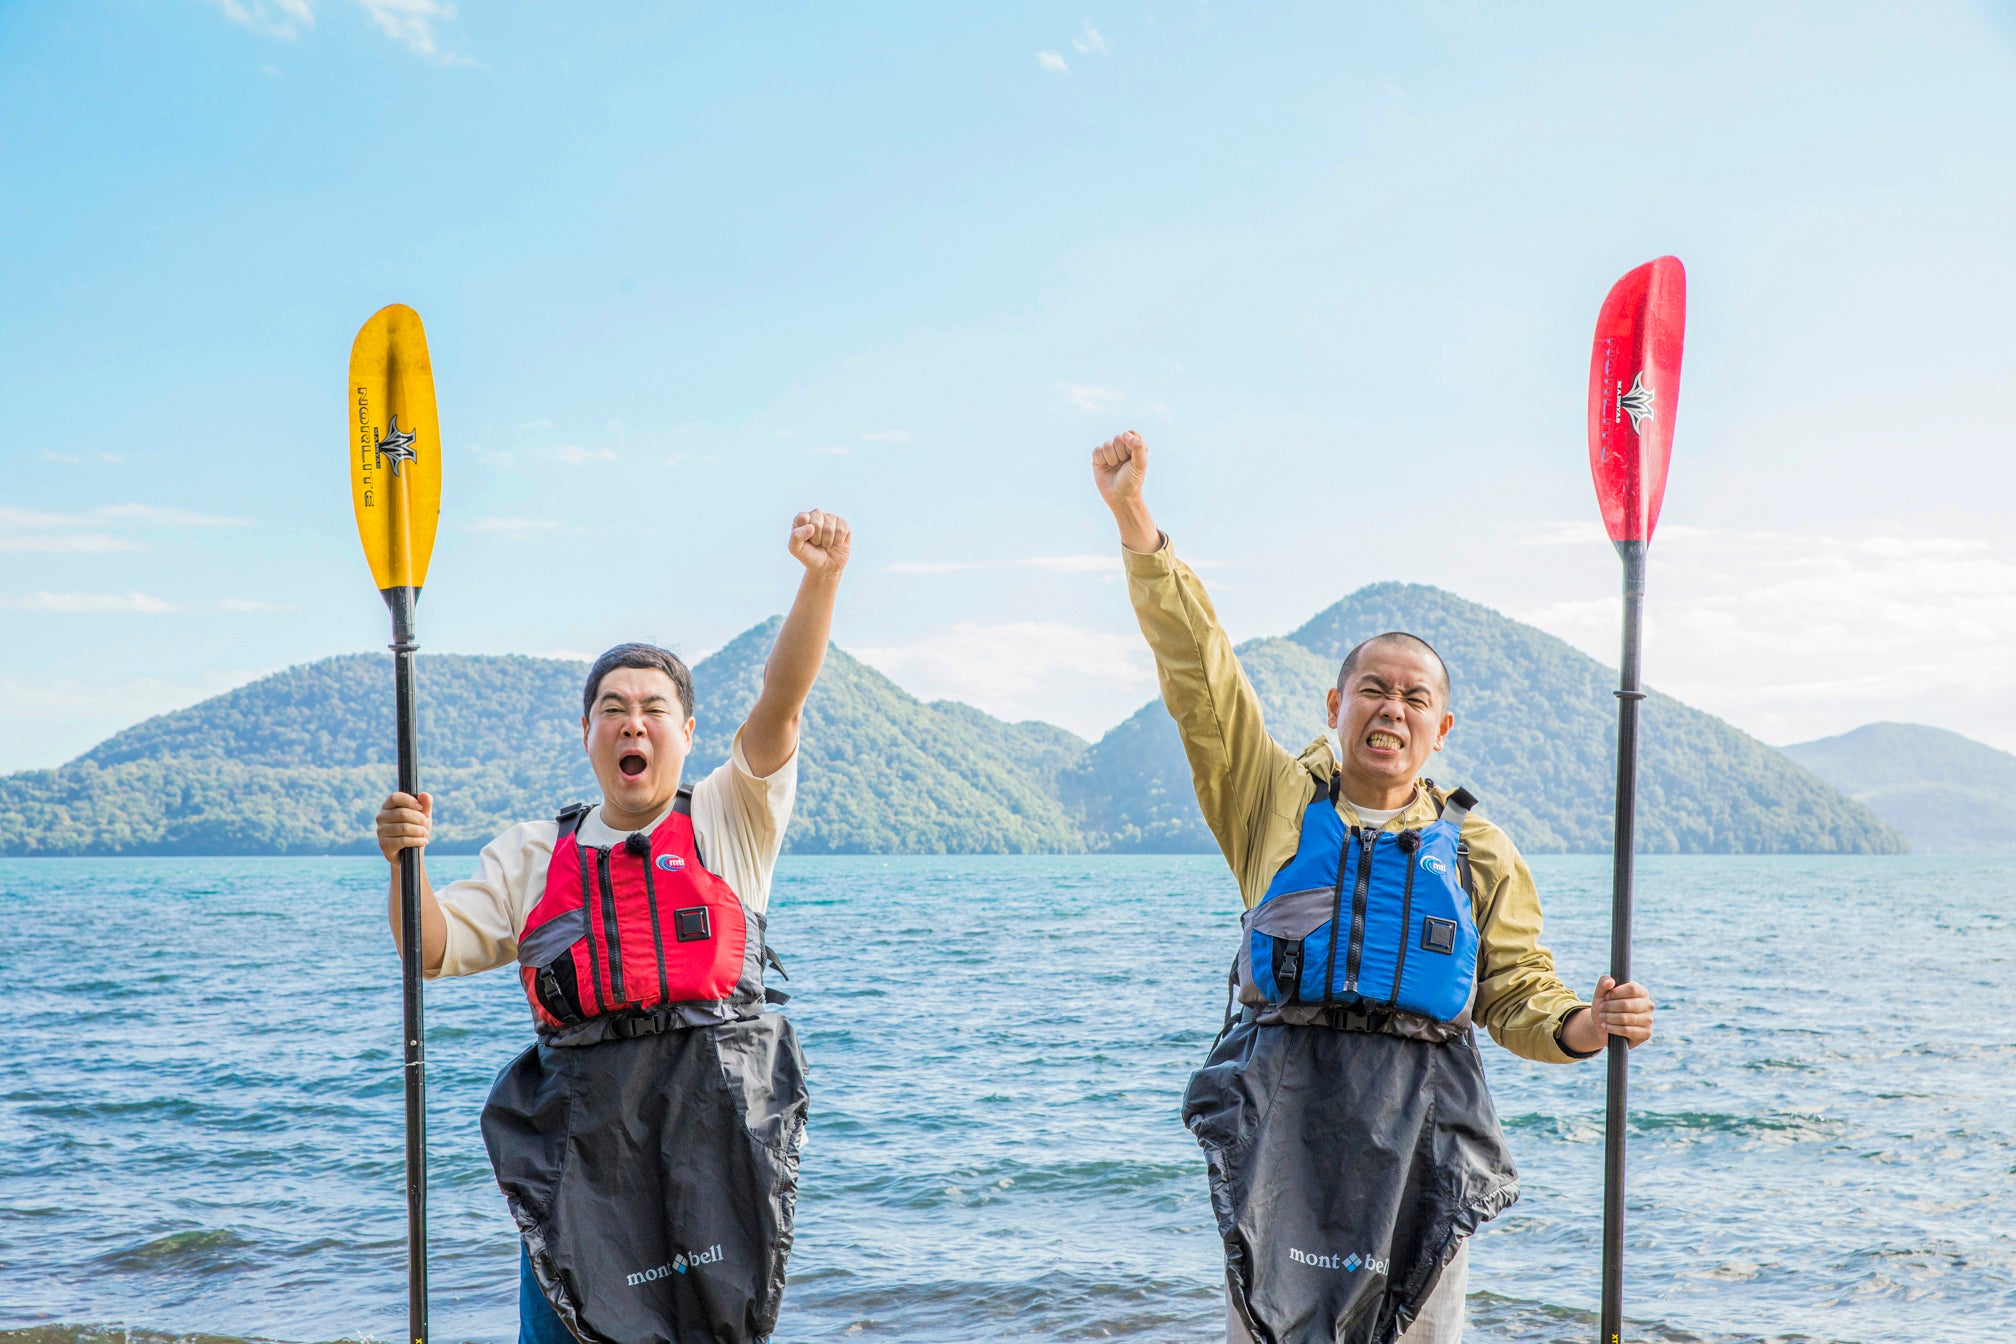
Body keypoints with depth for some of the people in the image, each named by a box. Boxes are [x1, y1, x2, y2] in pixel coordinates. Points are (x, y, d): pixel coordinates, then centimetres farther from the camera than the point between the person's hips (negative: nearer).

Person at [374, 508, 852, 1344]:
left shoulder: (727, 823, 9)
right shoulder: (532, 855, 16)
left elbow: (781, 704, -4)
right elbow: (434, 950, 10)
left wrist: (820, 579, -17)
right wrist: (405, 862, -9)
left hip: (721, 1126, -1)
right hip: (582, 1137, 2)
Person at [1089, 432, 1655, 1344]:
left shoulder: (1478, 852, 12)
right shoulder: (1276, 800, 8)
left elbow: (1517, 991, 11)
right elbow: (1198, 667, 1)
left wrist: (1582, 1027, -13)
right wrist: (1134, 518, -5)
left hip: (1418, 1130, 1)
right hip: (1279, 1108, -1)